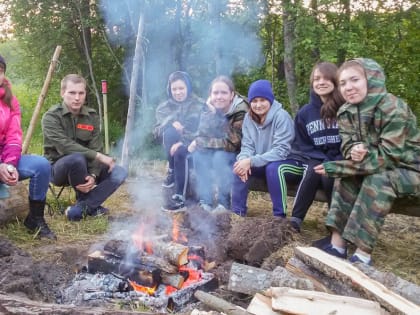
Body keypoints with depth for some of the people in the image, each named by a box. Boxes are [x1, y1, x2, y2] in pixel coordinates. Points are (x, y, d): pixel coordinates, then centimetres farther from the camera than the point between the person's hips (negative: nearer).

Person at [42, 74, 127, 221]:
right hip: (59, 168, -5)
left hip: (84, 168, 5)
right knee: (77, 158, -37)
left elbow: (96, 149, -7)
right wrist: (98, 156, -32)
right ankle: (88, 204, -13)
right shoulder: (51, 116, -13)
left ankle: (81, 207, -19)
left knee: (119, 173, -16)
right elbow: (64, 146, -27)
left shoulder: (92, 116, 0)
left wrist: (93, 175, -25)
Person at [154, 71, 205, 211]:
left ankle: (179, 197, -33)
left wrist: (183, 142, -27)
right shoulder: (164, 107, 10)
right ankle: (171, 172, -14)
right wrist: (171, 124, -25)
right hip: (173, 144, 3)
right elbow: (157, 130, -3)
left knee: (180, 152, -37)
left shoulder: (200, 105, 0)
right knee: (169, 131, -31)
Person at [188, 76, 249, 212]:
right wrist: (212, 113, -28)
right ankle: (206, 201, -12)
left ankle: (223, 203, -18)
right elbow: (203, 134, -11)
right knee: (199, 154, -19)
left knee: (220, 157, -32)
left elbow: (232, 143, -27)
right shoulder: (211, 109, -5)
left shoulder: (241, 111, -24)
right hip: (217, 152, 6)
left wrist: (200, 142, -23)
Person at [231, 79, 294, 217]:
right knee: (238, 165, -18)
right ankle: (237, 211, -6)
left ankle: (279, 215, -21)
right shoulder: (248, 117, -1)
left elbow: (281, 151, -27)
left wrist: (252, 161, -33)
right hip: (261, 164, 5)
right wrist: (244, 159, -25)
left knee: (272, 167, -35)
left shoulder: (281, 116, -20)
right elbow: (247, 146, 0)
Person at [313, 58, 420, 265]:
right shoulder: (346, 111, -6)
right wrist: (354, 151, -32)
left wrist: (336, 167, -33)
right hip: (378, 166, 6)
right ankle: (338, 242, -18)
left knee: (377, 181, -32)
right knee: (347, 176, -17)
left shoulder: (393, 109, -26)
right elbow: (347, 144, -4)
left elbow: (388, 157, -30)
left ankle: (363, 253, -30)